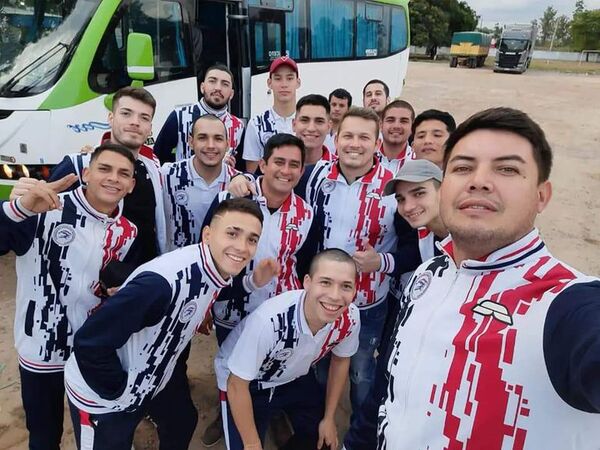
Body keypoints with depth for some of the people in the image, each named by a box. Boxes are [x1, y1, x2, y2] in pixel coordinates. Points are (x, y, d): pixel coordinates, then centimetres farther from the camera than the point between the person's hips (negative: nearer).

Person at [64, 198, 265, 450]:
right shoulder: (163, 281, -37)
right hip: (100, 396, -7)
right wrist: (120, 391, -19)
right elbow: (90, 343, -31)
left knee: (184, 421, 24)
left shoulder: (219, 270, -10)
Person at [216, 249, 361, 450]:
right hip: (245, 383, -4)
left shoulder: (350, 318, -25)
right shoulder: (269, 320, -41)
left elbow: (340, 360, -2)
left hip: (294, 377, 4)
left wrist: (329, 418, 6)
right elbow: (237, 385, -26)